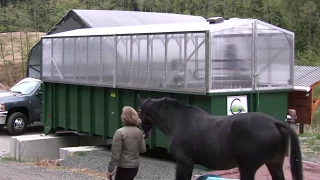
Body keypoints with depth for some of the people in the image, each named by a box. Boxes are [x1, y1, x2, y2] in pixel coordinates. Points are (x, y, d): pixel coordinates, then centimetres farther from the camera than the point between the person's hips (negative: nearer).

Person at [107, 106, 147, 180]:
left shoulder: (120, 132, -17)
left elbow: (115, 154, -17)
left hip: (124, 167, -7)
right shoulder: (139, 132, 1)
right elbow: (143, 150, 9)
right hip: (135, 166, 7)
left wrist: (110, 170, -10)